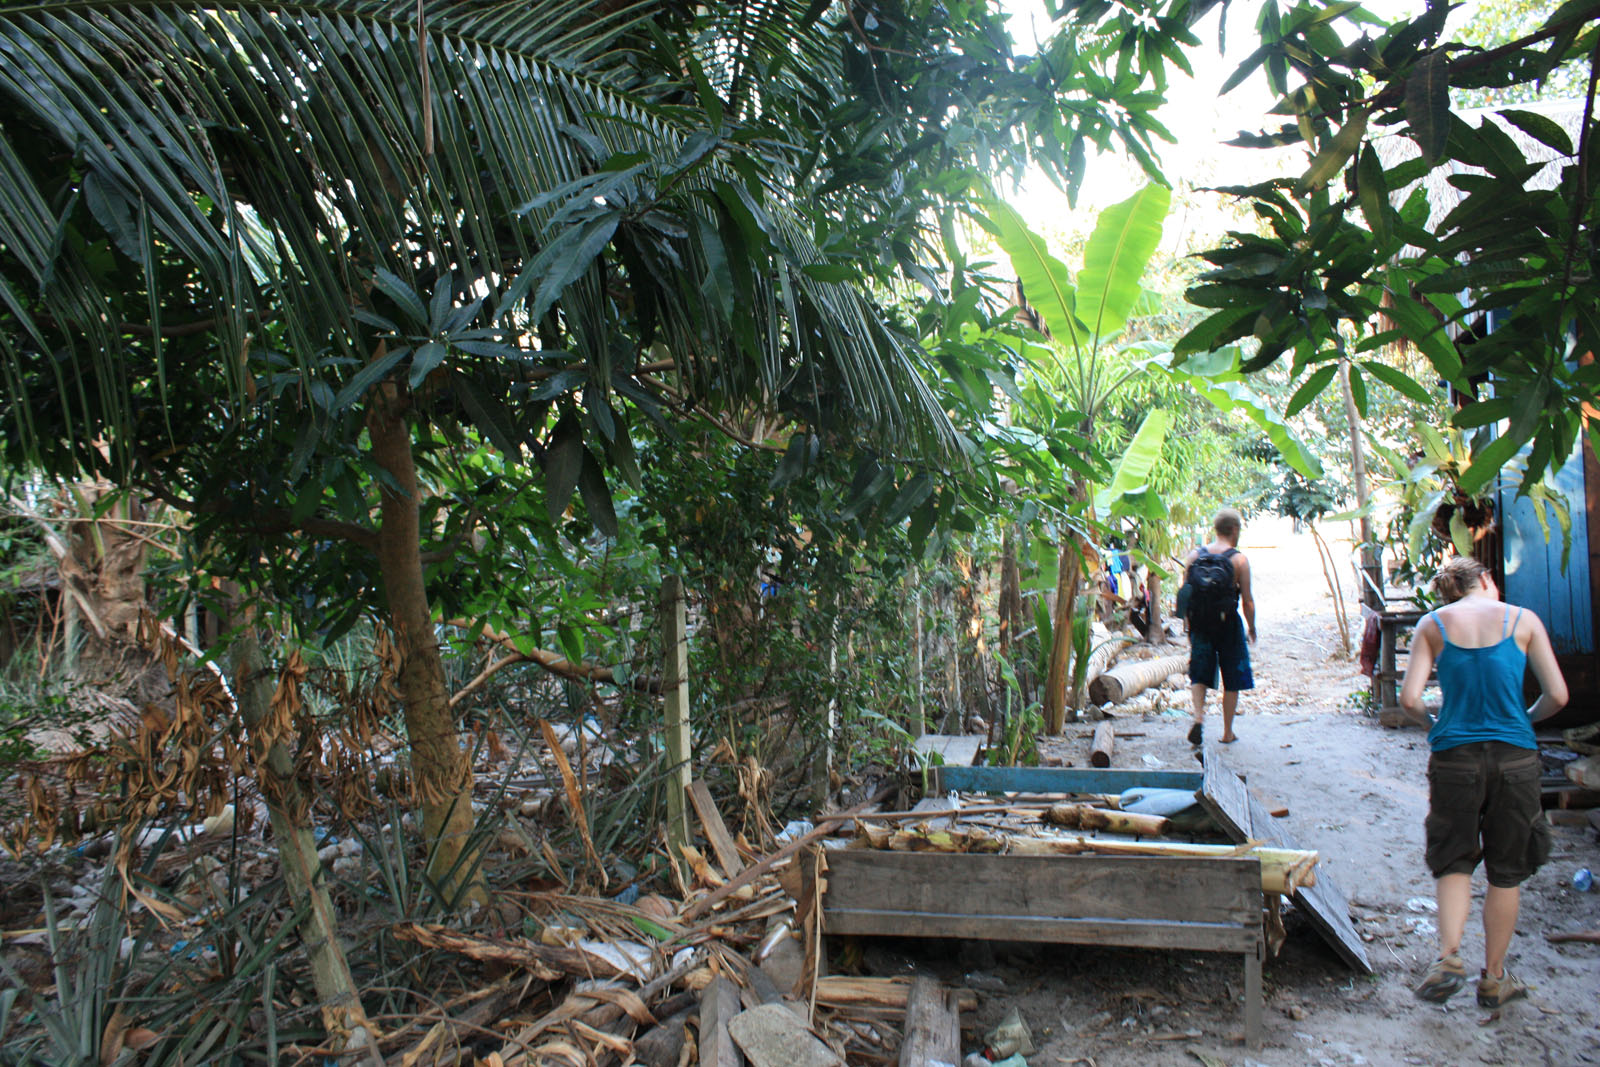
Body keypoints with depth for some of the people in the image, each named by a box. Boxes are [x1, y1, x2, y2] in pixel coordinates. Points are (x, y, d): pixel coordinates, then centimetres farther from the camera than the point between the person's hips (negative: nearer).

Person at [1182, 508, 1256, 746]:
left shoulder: (1194, 556, 1)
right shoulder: (1238, 559, -8)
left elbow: (1184, 594, 3)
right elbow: (1247, 601, -8)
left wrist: (1189, 627, 13)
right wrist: (1251, 628, 7)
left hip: (1199, 625, 3)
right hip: (1228, 624, -2)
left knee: (1198, 675, 13)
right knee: (1232, 680, 10)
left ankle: (1198, 717, -10)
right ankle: (1227, 732, 16)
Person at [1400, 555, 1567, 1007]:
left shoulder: (1433, 624, 2)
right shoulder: (1523, 621, 2)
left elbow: (1409, 699, -6)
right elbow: (1557, 695, -1)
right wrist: (1525, 720, 17)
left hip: (1454, 755, 0)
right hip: (1514, 757, 0)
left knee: (1453, 860, 12)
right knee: (1506, 870, 12)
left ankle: (1449, 955, -6)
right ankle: (1494, 977, 21)